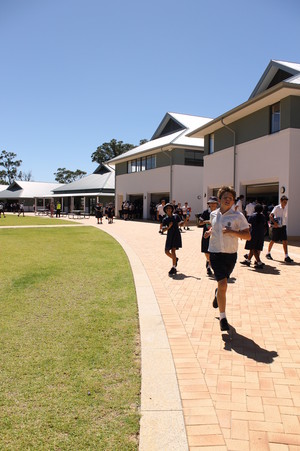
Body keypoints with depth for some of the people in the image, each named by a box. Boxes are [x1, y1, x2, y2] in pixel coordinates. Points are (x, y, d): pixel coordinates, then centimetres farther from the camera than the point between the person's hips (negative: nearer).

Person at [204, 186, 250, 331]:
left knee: (223, 284, 16)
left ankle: (217, 294, 55)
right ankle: (222, 318, 0)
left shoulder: (238, 216, -6)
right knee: (223, 284, -13)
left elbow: (247, 236, -9)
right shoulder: (213, 214, 5)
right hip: (215, 253, 0)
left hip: (231, 254, 0)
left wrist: (232, 231, -22)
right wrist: (210, 232, 5)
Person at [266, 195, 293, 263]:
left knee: (285, 241, -4)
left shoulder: (286, 208, 7)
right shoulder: (277, 208, -11)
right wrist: (274, 222, -29)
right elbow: (271, 215, -20)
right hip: (276, 227, -5)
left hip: (283, 226, 5)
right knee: (273, 240, 7)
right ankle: (268, 253, 25)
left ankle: (286, 256, -4)